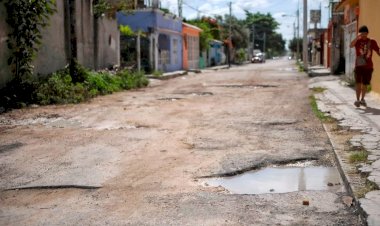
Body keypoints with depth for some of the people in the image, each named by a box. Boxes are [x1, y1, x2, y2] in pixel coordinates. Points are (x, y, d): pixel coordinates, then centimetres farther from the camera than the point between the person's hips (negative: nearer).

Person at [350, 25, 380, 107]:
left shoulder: (372, 42, 4)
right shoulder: (357, 41, 0)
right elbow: (351, 45, -21)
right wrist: (358, 37, -30)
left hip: (368, 66, 2)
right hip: (359, 65, -2)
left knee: (365, 84, 8)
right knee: (358, 83, -10)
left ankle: (362, 99, 25)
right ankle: (357, 100, -6)